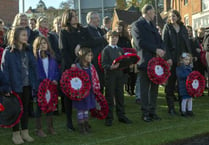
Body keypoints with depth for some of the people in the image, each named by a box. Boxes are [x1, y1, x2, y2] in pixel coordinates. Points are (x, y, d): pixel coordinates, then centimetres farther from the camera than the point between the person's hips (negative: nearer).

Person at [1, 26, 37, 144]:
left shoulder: (28, 50, 7)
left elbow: (33, 66, 8)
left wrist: (35, 82, 3)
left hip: (27, 85, 5)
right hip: (16, 85, -5)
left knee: (26, 108, 12)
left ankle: (25, 132, 24)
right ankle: (16, 133, 17)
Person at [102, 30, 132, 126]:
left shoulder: (120, 50, 14)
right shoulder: (106, 50, -4)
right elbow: (104, 64, -11)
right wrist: (111, 67, -28)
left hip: (120, 75, 5)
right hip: (110, 75, -5)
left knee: (120, 96, 12)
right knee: (109, 96, 1)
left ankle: (121, 116, 22)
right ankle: (109, 118, 9)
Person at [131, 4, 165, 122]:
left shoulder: (152, 26, 22)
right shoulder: (137, 24, -3)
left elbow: (159, 40, 17)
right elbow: (140, 42, -14)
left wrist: (161, 50, -5)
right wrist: (156, 50, -16)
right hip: (145, 60, -7)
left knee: (154, 87, 8)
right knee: (145, 88, 0)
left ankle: (152, 111, 17)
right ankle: (145, 113, 7)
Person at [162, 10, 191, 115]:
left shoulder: (183, 28, 14)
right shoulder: (167, 27, 3)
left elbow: (187, 43, 14)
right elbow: (164, 43, -4)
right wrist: (168, 58, -14)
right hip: (171, 59, -3)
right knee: (171, 83, 0)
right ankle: (171, 107, 6)